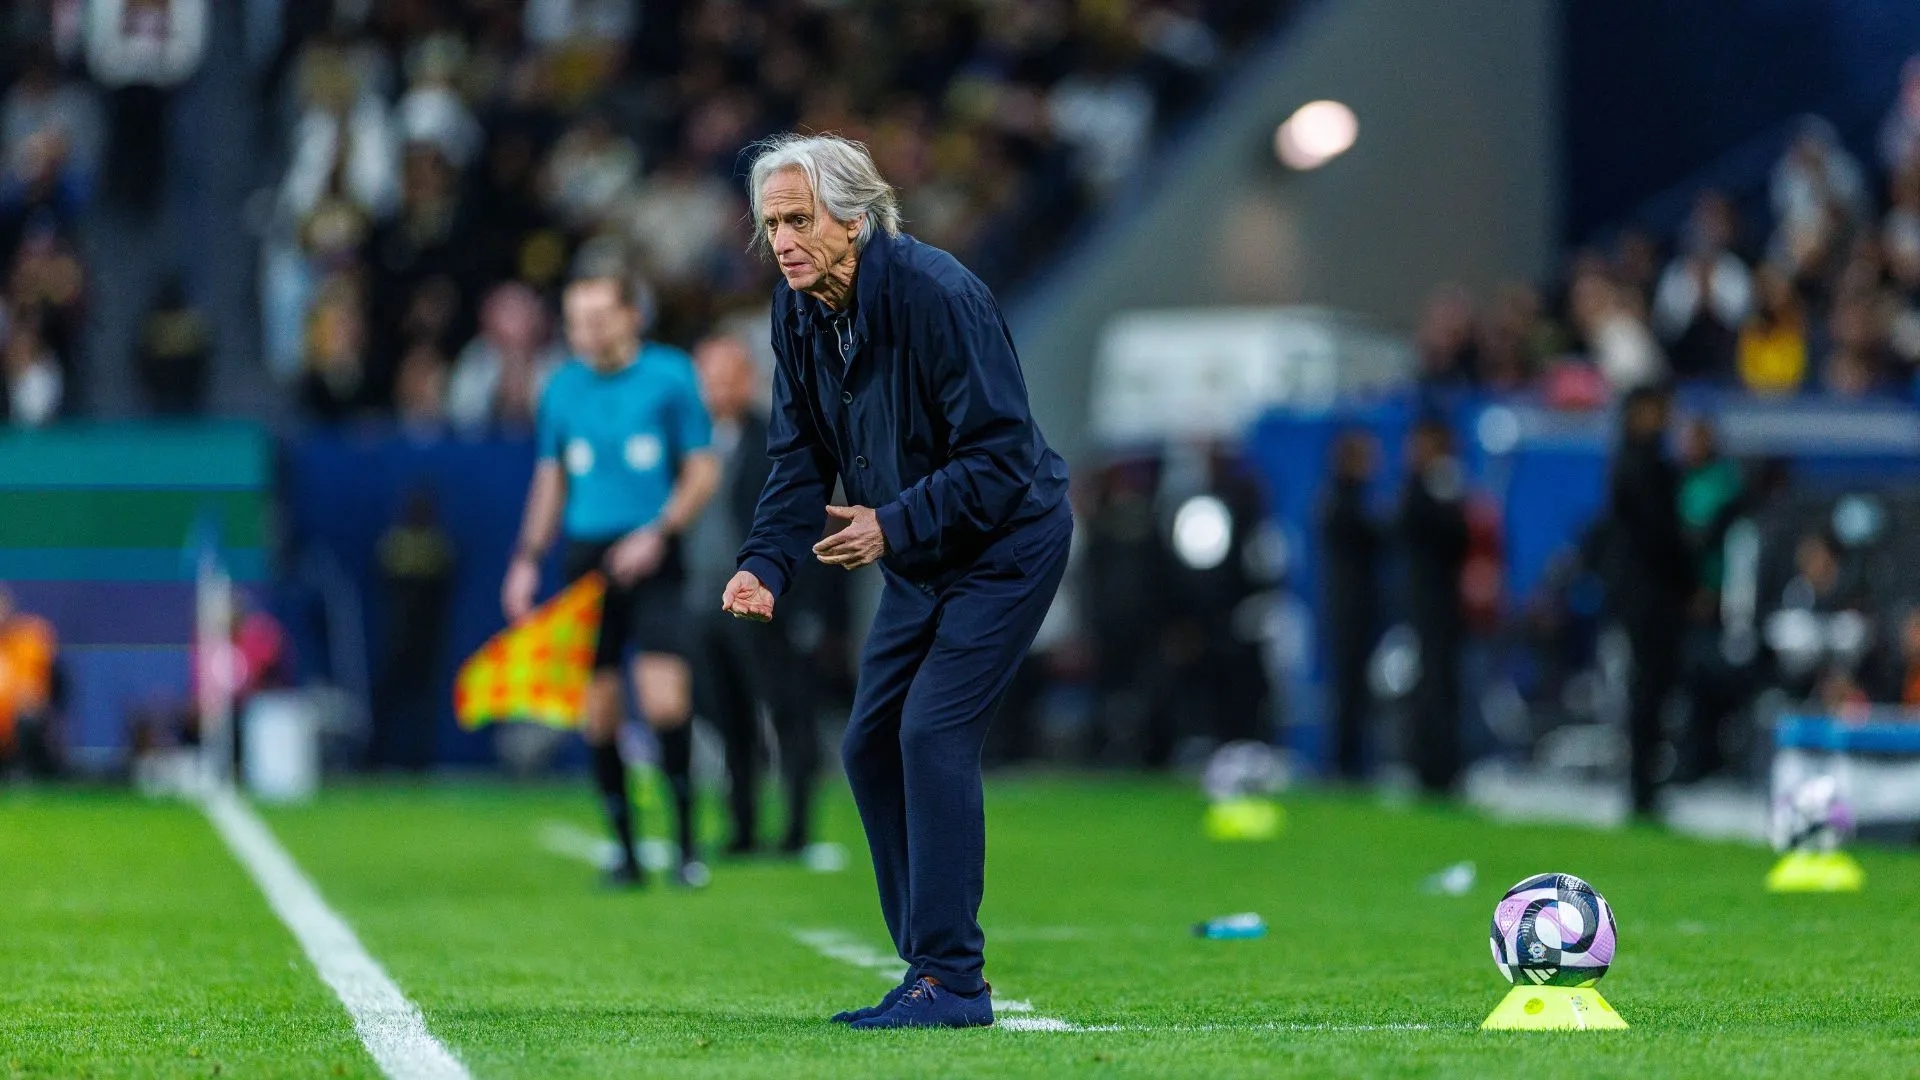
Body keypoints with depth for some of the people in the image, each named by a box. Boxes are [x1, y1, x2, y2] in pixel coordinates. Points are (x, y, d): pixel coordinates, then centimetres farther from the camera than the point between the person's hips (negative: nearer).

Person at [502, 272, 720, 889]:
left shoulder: (670, 376, -1)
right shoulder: (563, 388, 9)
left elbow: (703, 472, 1)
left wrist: (659, 533, -12)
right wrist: (528, 559, 11)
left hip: (651, 559, -3)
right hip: (586, 558, 3)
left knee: (666, 702, -15)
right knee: (598, 714, 0)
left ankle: (687, 842, -2)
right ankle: (625, 851, 10)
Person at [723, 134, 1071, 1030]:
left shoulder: (936, 294, -27)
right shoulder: (799, 310, -4)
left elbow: (1001, 453, -26)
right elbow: (800, 456, 2)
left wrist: (894, 525, -32)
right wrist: (765, 565, -13)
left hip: (1006, 543, -8)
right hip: (921, 557, 8)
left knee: (934, 731, -18)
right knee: (872, 744, 6)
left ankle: (951, 981, -14)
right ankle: (932, 963, 15)